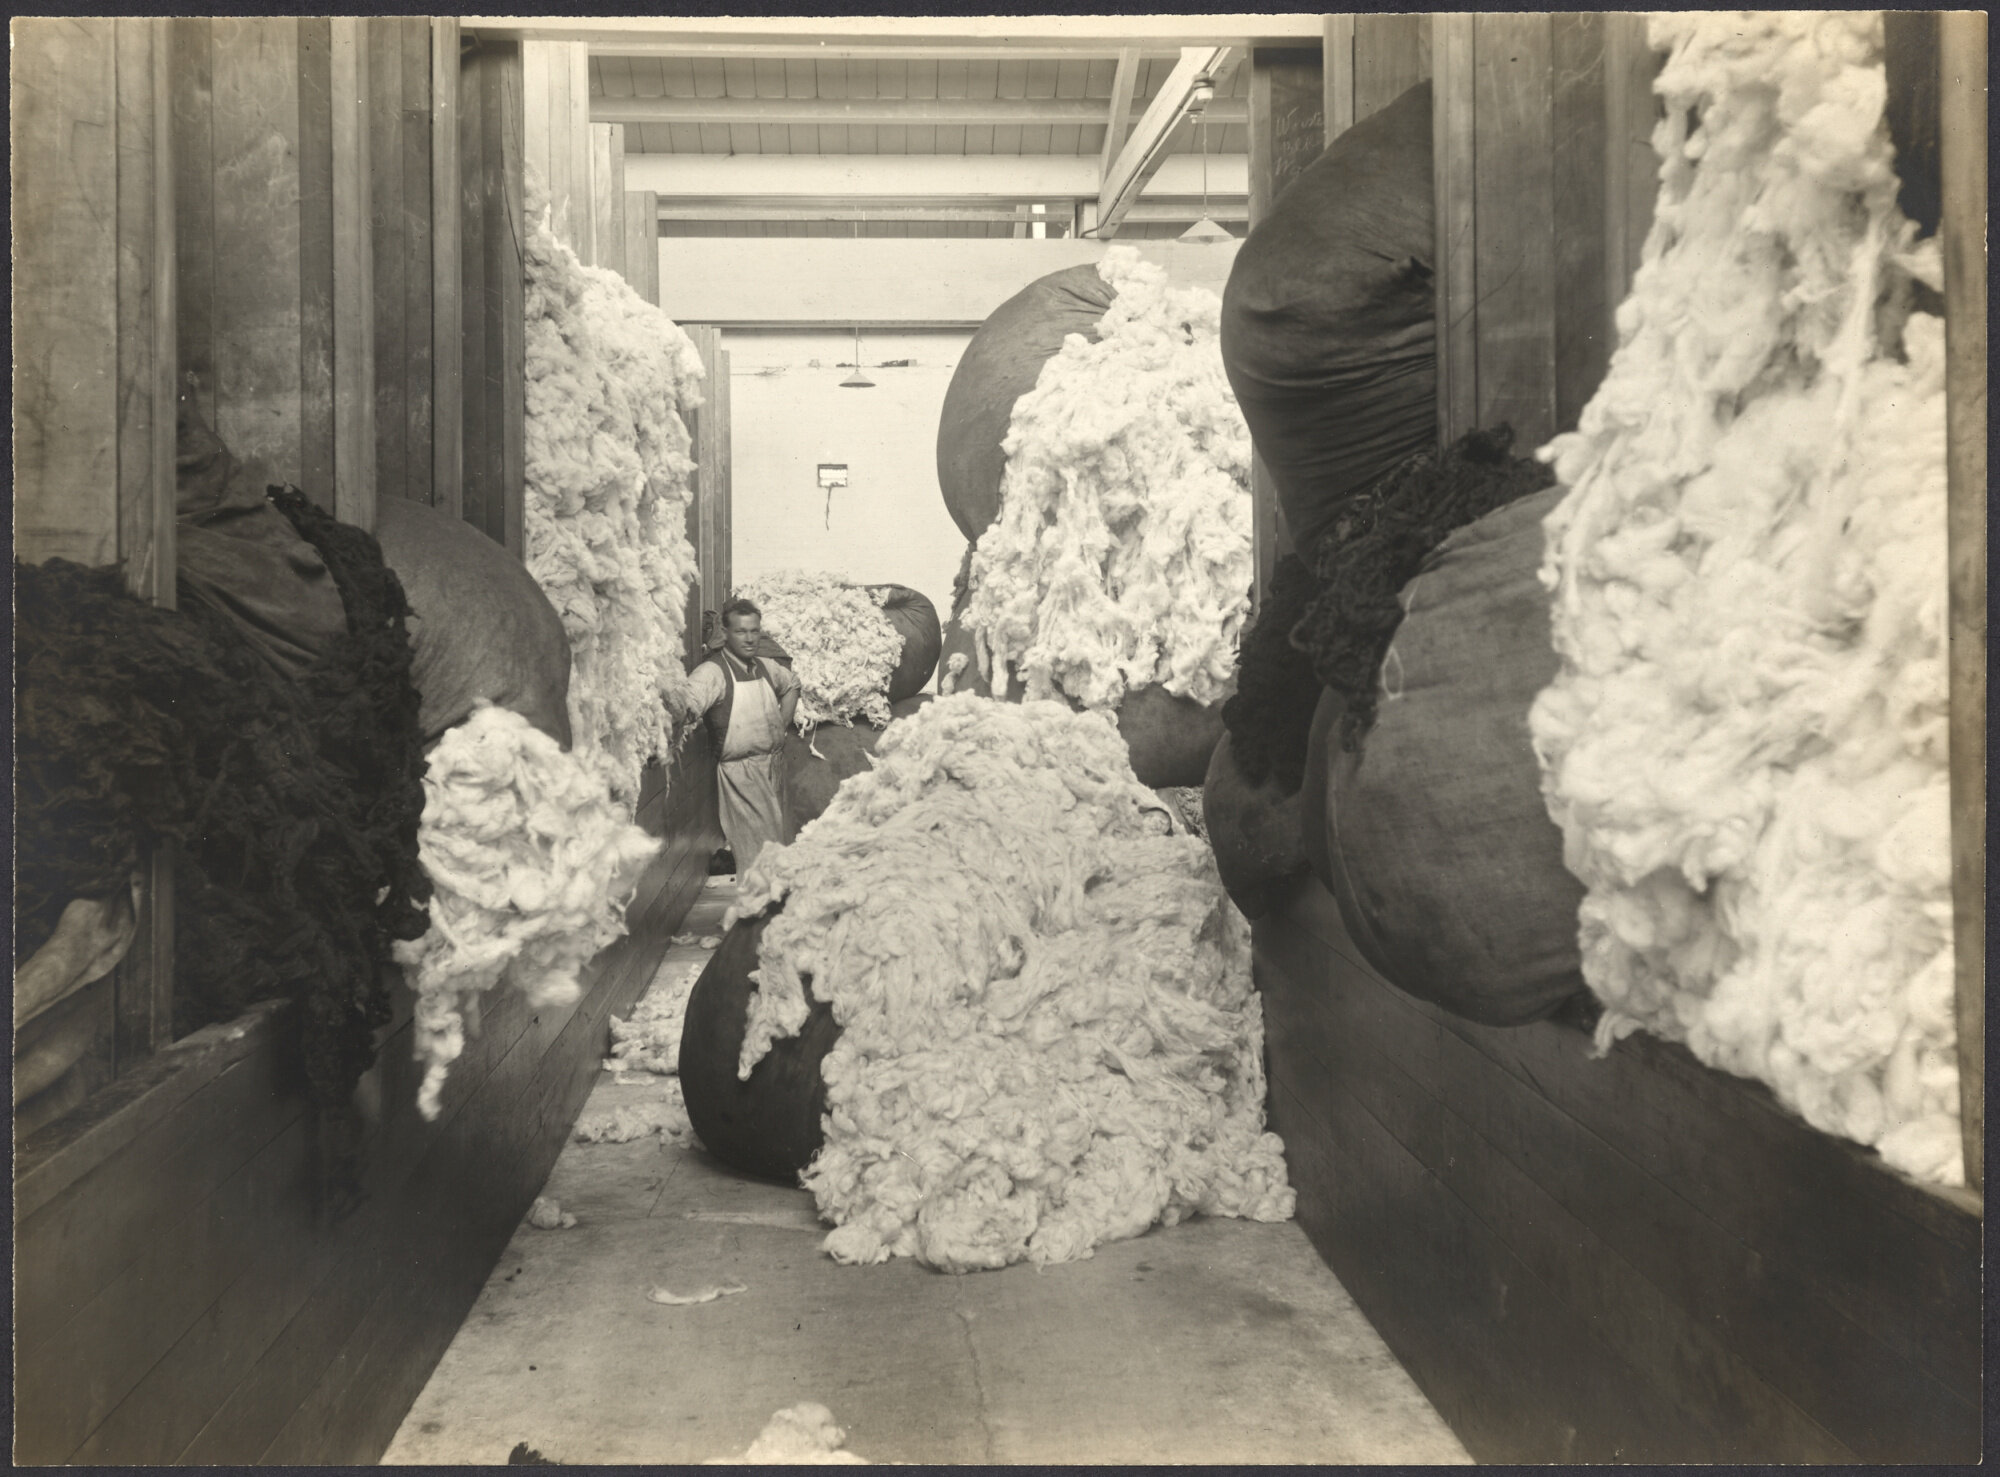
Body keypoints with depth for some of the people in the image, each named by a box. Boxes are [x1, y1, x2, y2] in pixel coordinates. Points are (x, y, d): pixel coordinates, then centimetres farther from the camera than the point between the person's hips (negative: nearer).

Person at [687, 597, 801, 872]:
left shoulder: (765, 666, 7)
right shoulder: (712, 671, -15)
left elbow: (791, 684, 28)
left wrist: (782, 724, 17)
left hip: (774, 764, 7)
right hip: (742, 771, -7)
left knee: (778, 835, 17)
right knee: (758, 851, -7)